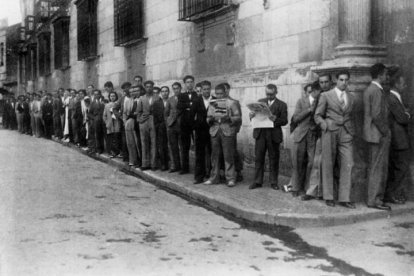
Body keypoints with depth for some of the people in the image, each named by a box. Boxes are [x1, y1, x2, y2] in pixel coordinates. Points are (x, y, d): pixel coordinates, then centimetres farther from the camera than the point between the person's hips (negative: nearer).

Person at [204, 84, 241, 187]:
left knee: (228, 155, -5)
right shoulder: (212, 104, 17)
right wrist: (211, 119, -9)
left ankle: (231, 179, 0)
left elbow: (238, 117, 1)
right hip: (215, 131, 4)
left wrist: (228, 118, -16)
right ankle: (214, 178, 14)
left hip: (227, 131, -4)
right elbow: (208, 119, 14)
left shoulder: (231, 103, 6)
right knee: (215, 155, 5)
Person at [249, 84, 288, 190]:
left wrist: (275, 119, -22)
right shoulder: (260, 101, 13)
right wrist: (251, 115, -13)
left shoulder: (282, 105, 3)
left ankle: (274, 182, 14)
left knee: (274, 159, 4)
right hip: (260, 133, 3)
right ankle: (258, 181, 11)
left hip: (274, 135, -2)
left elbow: (284, 121, -3)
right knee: (258, 158, 3)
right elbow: (254, 115, 10)